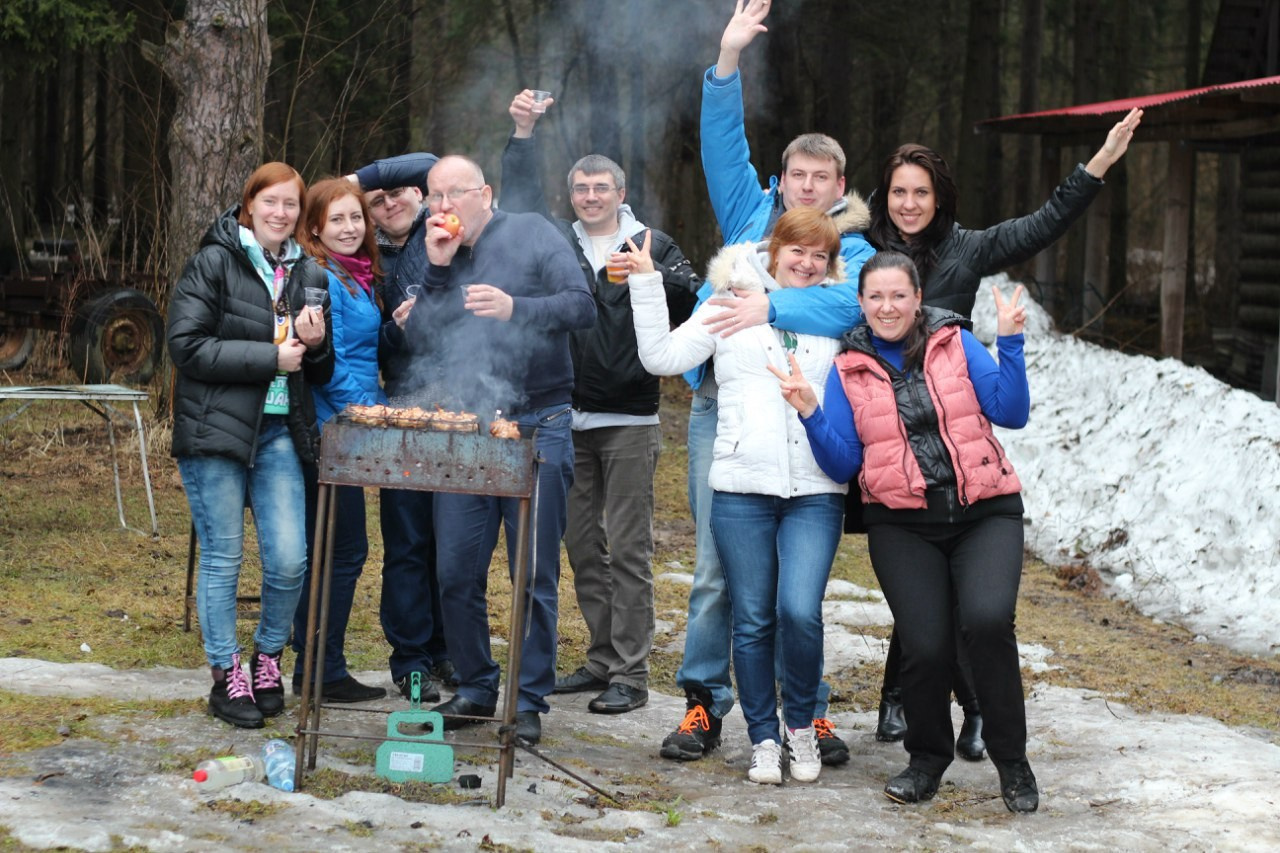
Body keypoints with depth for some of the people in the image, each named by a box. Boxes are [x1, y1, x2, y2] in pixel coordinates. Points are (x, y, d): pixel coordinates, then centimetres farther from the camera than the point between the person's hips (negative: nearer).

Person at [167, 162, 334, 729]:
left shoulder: (306, 274, 13)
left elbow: (319, 373, 19)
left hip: (279, 432, 4)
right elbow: (186, 345, -13)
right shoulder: (214, 263, -3)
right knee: (223, 559, 1)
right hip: (215, 428, -4)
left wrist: (314, 345, -5)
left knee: (289, 560, -4)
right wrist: (270, 357, -15)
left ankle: (267, 660, 19)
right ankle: (226, 677, 14)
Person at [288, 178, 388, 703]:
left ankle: (315, 670, 20)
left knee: (329, 549, 13)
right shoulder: (320, 278, -14)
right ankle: (322, 674, 1)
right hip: (330, 428, -10)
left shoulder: (357, 278, 15)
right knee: (344, 549, -5)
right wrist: (374, 411, -14)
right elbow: (327, 363, -18)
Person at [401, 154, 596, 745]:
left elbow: (582, 307, -9)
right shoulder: (440, 258, 13)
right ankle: (475, 688, 20)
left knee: (535, 575, -1)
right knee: (457, 573, 5)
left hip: (536, 426, -4)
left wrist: (516, 307, -23)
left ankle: (529, 701, 8)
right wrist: (437, 271, -5)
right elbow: (419, 343, 3)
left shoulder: (532, 235, 1)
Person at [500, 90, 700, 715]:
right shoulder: (557, 242, 14)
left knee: (628, 552, -4)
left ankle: (630, 675, -2)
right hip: (568, 419, 4)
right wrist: (522, 134, -2)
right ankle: (602, 659, 20)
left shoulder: (652, 245, 4)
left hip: (629, 421, -4)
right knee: (583, 548, 10)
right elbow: (519, 200, 8)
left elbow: (690, 298, -8)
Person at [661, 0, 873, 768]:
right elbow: (725, 143, 9)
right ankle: (705, 704, 10)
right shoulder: (752, 215, 15)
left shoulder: (852, 249, 5)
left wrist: (772, 308, -28)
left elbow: (852, 303, -16)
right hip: (721, 409, 2)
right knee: (715, 569, 3)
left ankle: (809, 710, 10)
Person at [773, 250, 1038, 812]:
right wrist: (810, 413, -11)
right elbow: (843, 465, 3)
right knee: (925, 644, -15)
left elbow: (1012, 413, -1)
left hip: (984, 513, -1)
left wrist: (1010, 343, -10)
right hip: (903, 526, 1)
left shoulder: (956, 344, 6)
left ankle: (1012, 760, -4)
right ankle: (927, 759, 15)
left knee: (987, 620, -24)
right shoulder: (848, 370, 8)